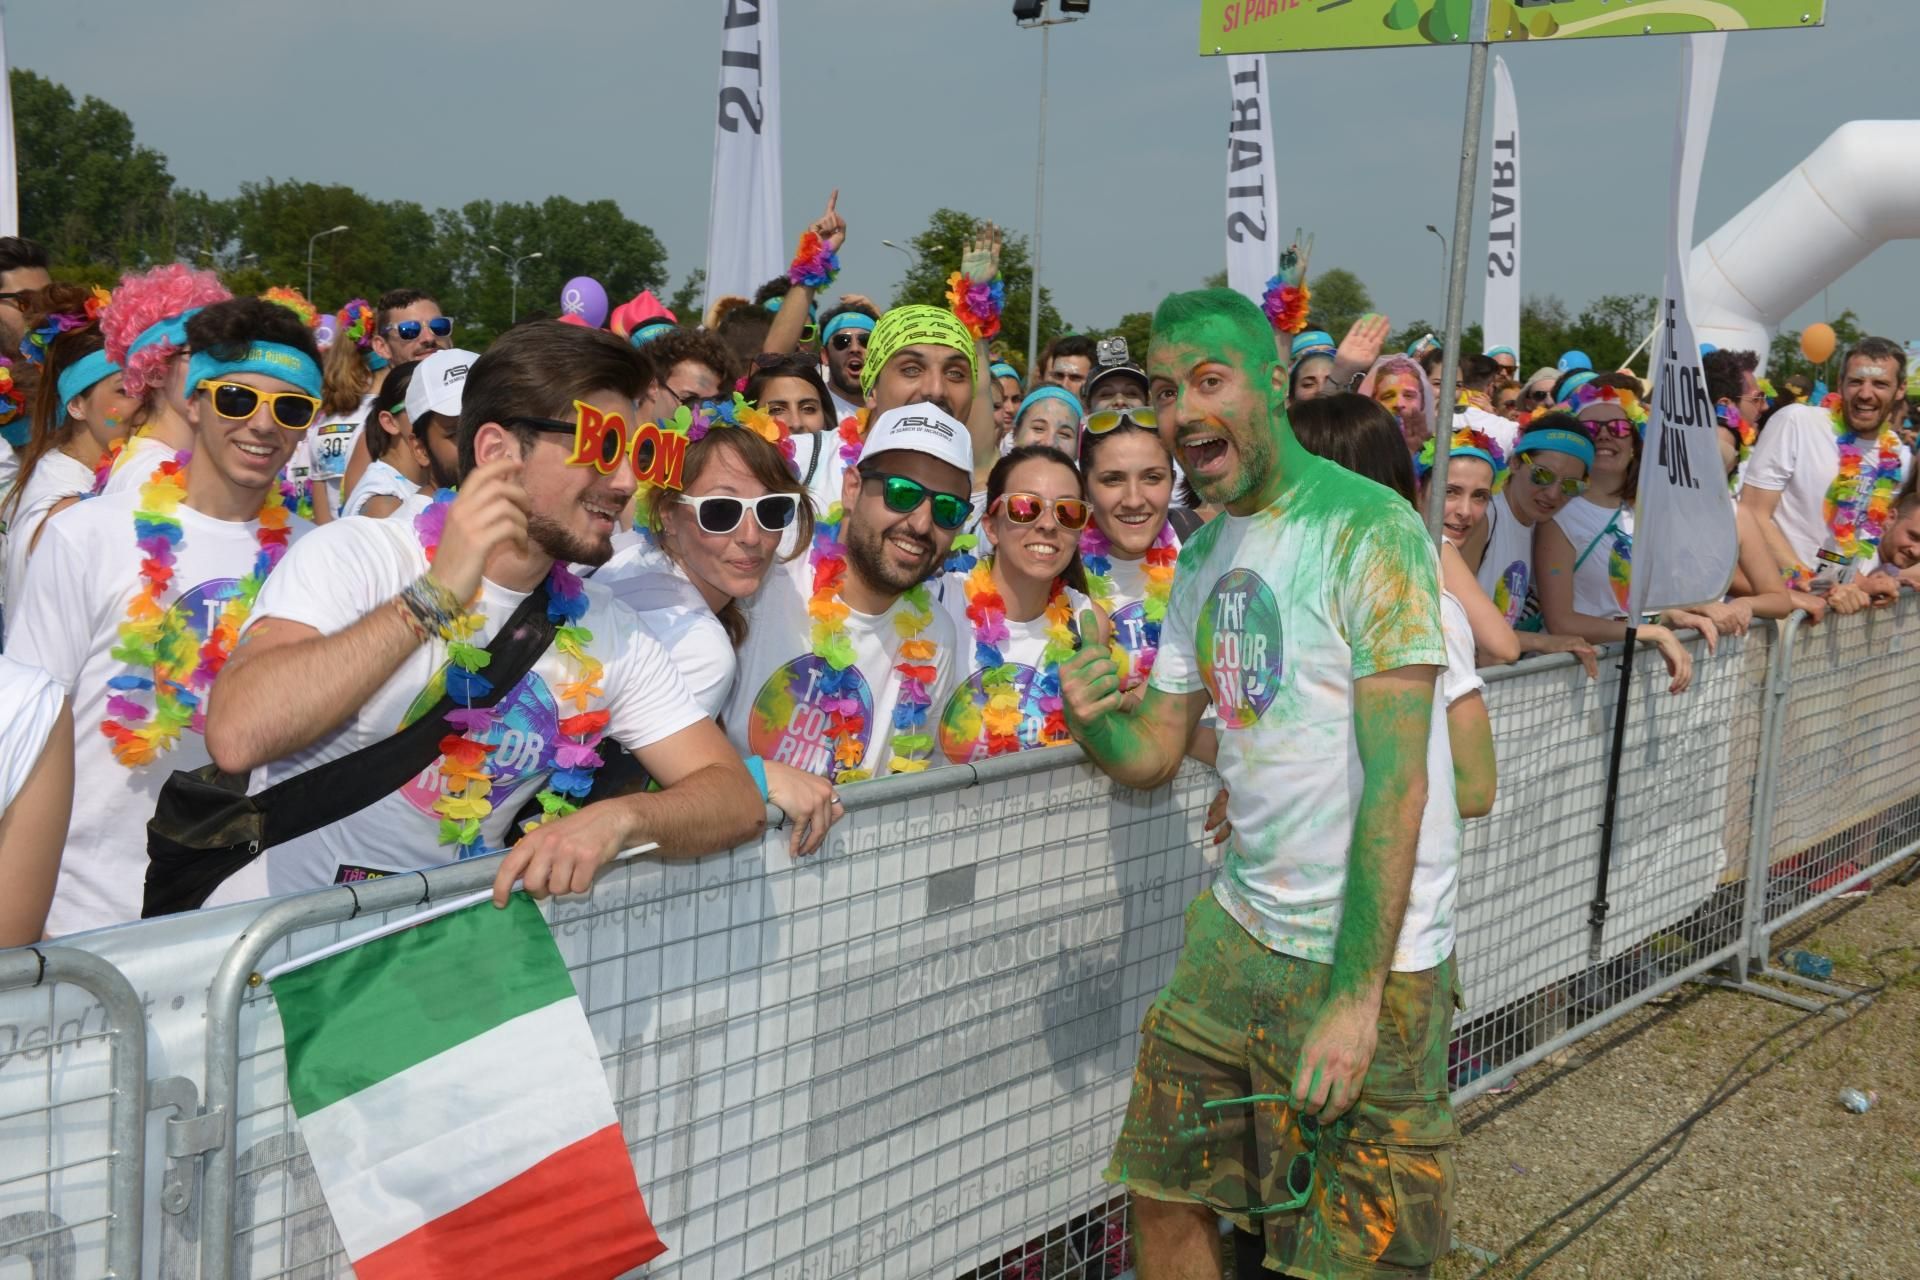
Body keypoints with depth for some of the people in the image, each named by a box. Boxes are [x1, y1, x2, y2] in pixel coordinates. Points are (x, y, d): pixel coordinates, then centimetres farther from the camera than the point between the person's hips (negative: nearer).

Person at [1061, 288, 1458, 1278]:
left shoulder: (1368, 530, -15)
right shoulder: (1204, 555, 9)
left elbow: (1395, 777, -20)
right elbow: (1154, 752, 11)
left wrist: (1356, 994, -23)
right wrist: (1091, 719, -13)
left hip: (1369, 951, -7)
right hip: (1242, 927, 7)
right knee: (1163, 1200, 13)